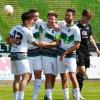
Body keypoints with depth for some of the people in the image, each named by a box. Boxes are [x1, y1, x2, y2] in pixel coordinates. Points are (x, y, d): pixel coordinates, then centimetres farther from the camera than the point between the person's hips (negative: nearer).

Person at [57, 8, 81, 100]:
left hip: (70, 55, -5)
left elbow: (77, 45, -13)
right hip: (61, 55, 5)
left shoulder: (75, 29, -9)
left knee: (72, 76, -15)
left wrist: (65, 53, -14)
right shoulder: (62, 27, 8)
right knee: (63, 78, 7)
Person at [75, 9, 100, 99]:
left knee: (83, 73, 7)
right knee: (82, 71, -16)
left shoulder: (88, 26, 11)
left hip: (86, 52, 7)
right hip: (79, 52, -7)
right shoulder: (76, 26, -10)